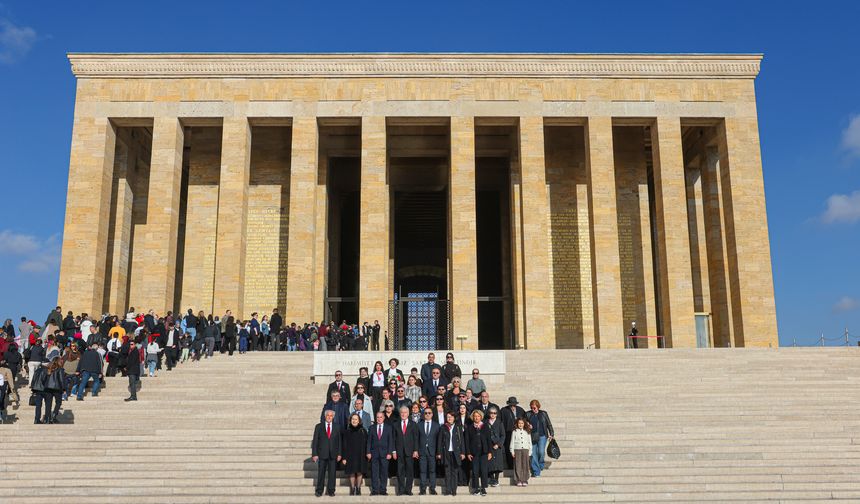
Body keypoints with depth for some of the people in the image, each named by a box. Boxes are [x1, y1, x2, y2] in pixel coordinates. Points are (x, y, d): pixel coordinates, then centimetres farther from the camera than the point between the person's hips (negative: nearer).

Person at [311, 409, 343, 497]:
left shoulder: (337, 427, 6)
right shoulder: (319, 426, 3)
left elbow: (340, 440, 7)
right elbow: (315, 441, 2)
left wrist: (339, 453, 1)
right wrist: (314, 454, -5)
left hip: (333, 454, 1)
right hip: (322, 454, -1)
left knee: (332, 473, 2)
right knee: (321, 473, 3)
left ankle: (331, 491, 12)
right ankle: (319, 491, 12)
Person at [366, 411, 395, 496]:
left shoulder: (388, 428, 7)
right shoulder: (372, 428, 9)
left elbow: (391, 441, 3)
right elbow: (369, 441, 7)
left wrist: (390, 453, -5)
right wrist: (368, 452, -2)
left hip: (384, 453, -1)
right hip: (374, 453, 1)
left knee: (384, 472, 0)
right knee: (374, 472, 0)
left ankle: (383, 490, 5)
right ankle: (374, 490, 4)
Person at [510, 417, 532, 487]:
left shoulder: (527, 432, 10)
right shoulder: (514, 432, 6)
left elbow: (530, 442, 13)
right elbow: (512, 442, 6)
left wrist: (530, 452, 8)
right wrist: (512, 451, 0)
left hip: (525, 450, 1)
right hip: (517, 450, -1)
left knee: (525, 466, -1)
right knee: (518, 466, -3)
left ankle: (525, 480, 4)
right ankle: (518, 481, 1)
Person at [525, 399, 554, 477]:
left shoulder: (543, 413, 6)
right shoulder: (528, 414, 6)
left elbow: (549, 424, 10)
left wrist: (551, 434, 6)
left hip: (542, 436, -1)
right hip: (532, 437, 1)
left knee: (541, 452, -12)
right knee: (533, 454, -2)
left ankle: (541, 465, 18)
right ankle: (536, 472, 5)